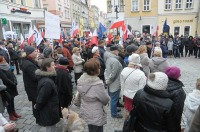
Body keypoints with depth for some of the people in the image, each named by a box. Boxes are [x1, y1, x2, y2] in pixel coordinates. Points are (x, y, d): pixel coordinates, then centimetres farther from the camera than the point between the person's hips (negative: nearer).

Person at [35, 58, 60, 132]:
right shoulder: (47, 82, -32)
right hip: (49, 113, -9)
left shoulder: (46, 77, 2)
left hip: (48, 110, 9)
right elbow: (41, 98, -24)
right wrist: (37, 107, -7)